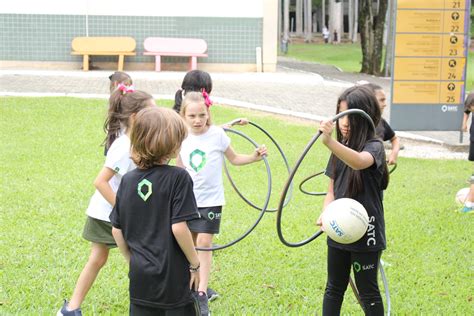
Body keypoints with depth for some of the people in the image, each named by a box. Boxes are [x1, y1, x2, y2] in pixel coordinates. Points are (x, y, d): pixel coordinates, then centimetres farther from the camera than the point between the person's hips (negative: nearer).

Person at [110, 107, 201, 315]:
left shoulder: (128, 180, 1)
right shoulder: (178, 178, -14)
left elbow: (116, 230, 4)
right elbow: (178, 227, -17)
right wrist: (195, 264, -5)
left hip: (140, 278, 5)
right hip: (174, 278, -5)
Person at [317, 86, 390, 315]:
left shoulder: (374, 146, -15)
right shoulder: (340, 150, 6)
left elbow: (359, 161, -40)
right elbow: (332, 190, 10)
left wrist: (330, 142, -56)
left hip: (366, 233, -6)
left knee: (367, 292, 6)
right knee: (334, 288, 16)